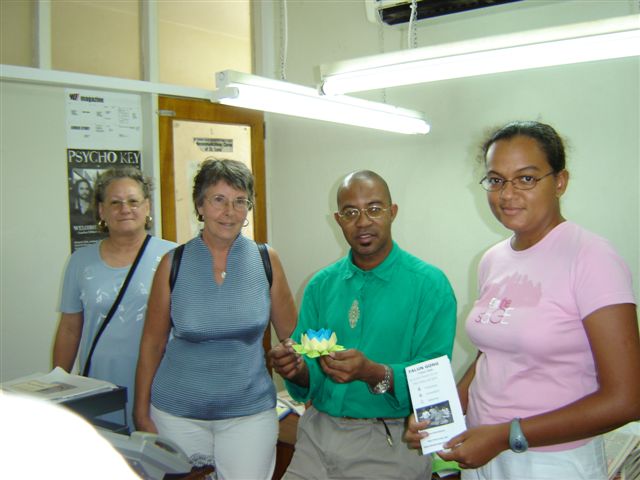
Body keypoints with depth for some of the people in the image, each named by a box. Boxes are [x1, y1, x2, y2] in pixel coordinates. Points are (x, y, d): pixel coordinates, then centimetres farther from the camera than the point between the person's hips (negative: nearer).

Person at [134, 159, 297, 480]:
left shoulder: (265, 260, -3)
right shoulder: (174, 264, -3)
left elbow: (291, 337, 6)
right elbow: (152, 343, 3)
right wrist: (142, 413, 3)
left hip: (250, 412, 0)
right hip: (177, 413, 0)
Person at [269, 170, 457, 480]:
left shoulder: (430, 285, -10)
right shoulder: (321, 285, 4)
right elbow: (310, 376, 4)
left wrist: (374, 374, -32)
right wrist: (298, 370, -18)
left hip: (391, 440, -4)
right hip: (318, 432, 4)